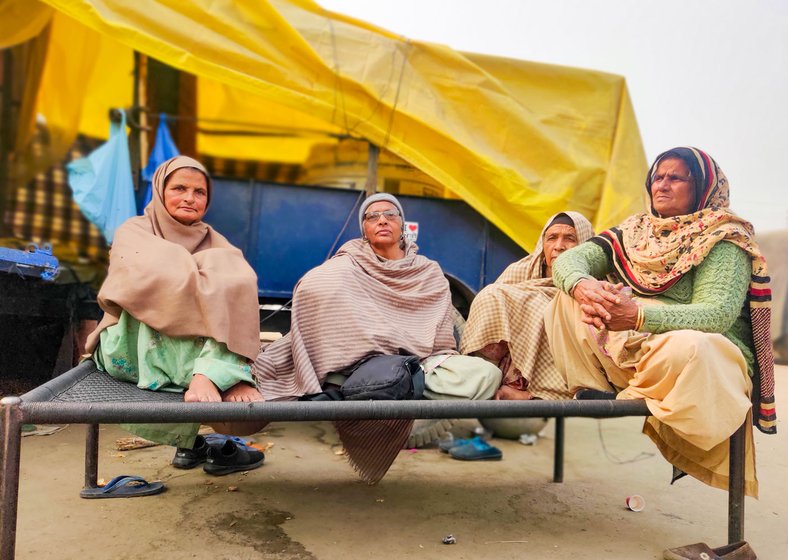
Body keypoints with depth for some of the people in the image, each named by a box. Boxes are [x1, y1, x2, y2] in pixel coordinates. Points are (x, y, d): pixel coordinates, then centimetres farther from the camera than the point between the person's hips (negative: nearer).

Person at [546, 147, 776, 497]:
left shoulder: (726, 240, -6)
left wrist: (637, 316, -37)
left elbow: (717, 314, -22)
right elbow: (569, 258, -2)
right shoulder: (635, 231, 10)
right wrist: (582, 285, -28)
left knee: (686, 346, -40)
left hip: (708, 357, -4)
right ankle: (593, 393, -17)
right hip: (630, 350, 5)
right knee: (569, 298, -8)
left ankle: (631, 402, -11)